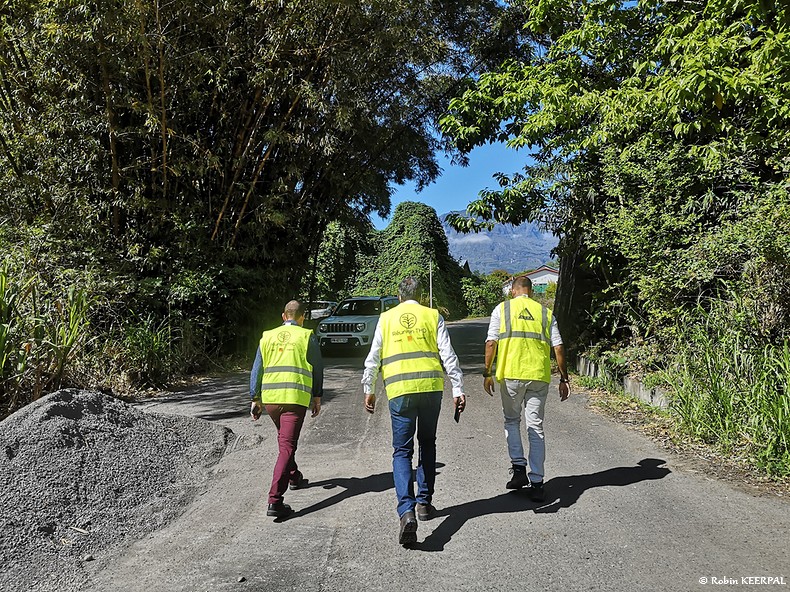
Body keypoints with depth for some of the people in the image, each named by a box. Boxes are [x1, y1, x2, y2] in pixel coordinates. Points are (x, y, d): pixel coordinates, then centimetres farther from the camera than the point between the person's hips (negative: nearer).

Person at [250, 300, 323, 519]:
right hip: (295, 398, -5)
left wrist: (255, 399, 17)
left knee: (284, 439, 26)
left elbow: (256, 370, 12)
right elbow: (317, 369, 3)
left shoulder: (267, 336, 12)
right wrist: (317, 397, 12)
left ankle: (294, 477, 45)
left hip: (269, 397, 5)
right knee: (287, 447, -6)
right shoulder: (307, 337, 2)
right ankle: (275, 500, -15)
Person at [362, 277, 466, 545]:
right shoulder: (433, 316, 7)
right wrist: (458, 389, 4)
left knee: (402, 451, 4)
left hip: (399, 391, -1)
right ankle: (424, 502, 26)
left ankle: (406, 511, -13)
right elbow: (448, 355, 1)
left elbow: (373, 357, 9)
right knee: (427, 444, 20)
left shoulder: (386, 318, 9)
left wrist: (368, 390, 17)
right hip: (431, 387, 1)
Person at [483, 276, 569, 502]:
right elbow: (558, 348, 7)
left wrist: (487, 373, 4)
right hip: (539, 375, 2)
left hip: (511, 374, -2)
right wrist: (563, 379, 12)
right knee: (536, 427, 7)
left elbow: (491, 343, -2)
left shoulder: (502, 309, 6)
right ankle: (536, 483, 9)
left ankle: (519, 467, 5)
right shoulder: (546, 313, 11)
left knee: (512, 420, 18)